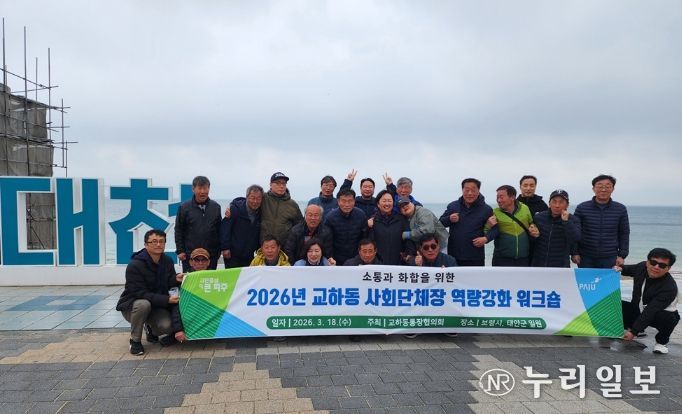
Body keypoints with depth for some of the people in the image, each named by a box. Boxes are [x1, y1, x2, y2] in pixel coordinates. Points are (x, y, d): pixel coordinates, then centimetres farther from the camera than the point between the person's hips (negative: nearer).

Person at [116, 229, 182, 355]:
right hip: (132, 305, -4)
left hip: (157, 306, 4)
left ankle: (152, 330, 15)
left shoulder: (167, 261, -5)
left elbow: (169, 283, -1)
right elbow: (140, 293, -26)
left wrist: (176, 279, -26)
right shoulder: (134, 265, -23)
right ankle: (135, 341, -13)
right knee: (144, 304, -38)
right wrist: (166, 300, -34)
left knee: (168, 326, -24)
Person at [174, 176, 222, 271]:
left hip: (211, 255, 2)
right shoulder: (184, 207, -2)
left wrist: (218, 250, 8)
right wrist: (180, 251, -3)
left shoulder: (215, 207, 5)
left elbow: (219, 230, 10)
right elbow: (178, 230, 1)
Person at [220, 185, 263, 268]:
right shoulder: (235, 209, -10)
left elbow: (260, 234, 13)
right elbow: (224, 228, -12)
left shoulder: (261, 213, 3)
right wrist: (225, 248, -15)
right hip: (232, 255, -4)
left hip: (249, 256, 4)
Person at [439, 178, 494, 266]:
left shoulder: (486, 209, -2)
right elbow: (440, 223, 9)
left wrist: (486, 238, -18)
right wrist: (449, 219, -12)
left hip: (475, 258, -2)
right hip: (453, 256, 2)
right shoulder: (452, 206, 4)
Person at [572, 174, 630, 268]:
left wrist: (622, 255, 2)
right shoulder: (581, 208, 0)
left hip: (610, 260, 1)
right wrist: (575, 253, -4)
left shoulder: (621, 209, 4)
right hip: (586, 259, 0)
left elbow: (624, 235, 9)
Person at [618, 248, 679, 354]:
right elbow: (630, 269, 15)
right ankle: (639, 330, 10)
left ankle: (661, 342, -4)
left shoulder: (669, 287, -31)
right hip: (638, 310, 5)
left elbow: (650, 311, -36)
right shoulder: (642, 267, -13)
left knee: (667, 318, -39)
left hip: (663, 315, -5)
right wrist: (620, 269, -9)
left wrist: (633, 332, -39)